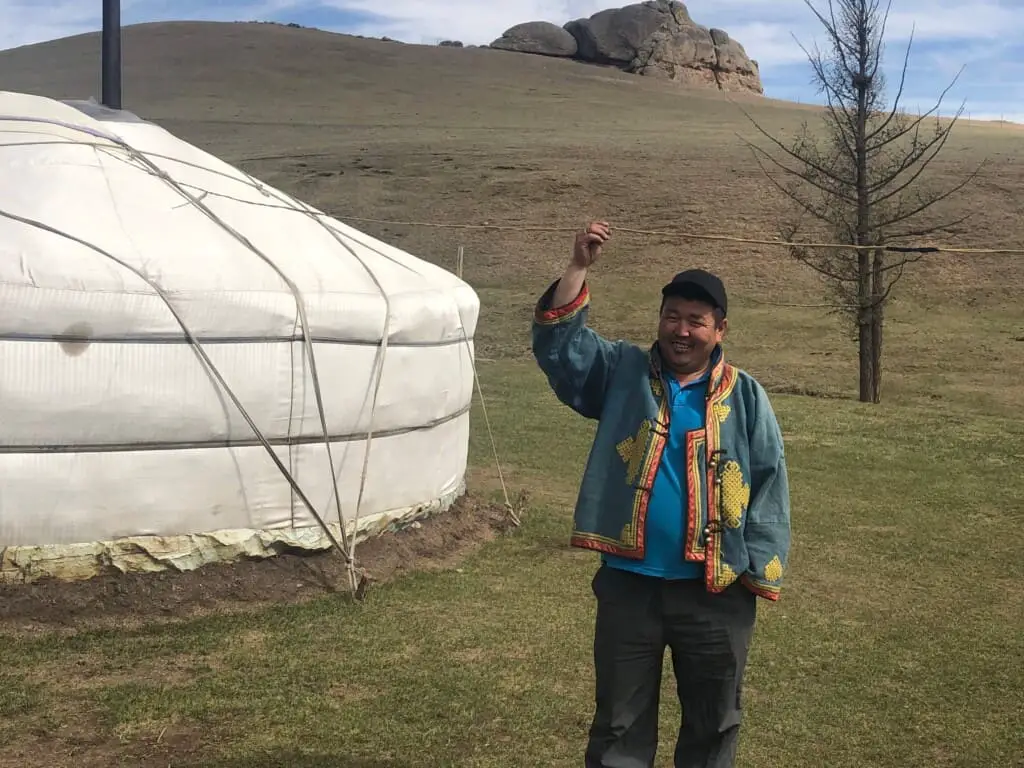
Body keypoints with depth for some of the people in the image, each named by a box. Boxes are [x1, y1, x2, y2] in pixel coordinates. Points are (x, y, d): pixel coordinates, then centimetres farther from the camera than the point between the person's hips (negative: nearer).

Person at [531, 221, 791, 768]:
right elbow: (559, 343, -8)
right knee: (619, 723, 11)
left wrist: (761, 570, -7)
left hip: (715, 592, 0)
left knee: (713, 723, 14)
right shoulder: (622, 372, 3)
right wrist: (579, 268, -17)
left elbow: (769, 485, 0)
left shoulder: (745, 396, 2)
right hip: (628, 583, 0)